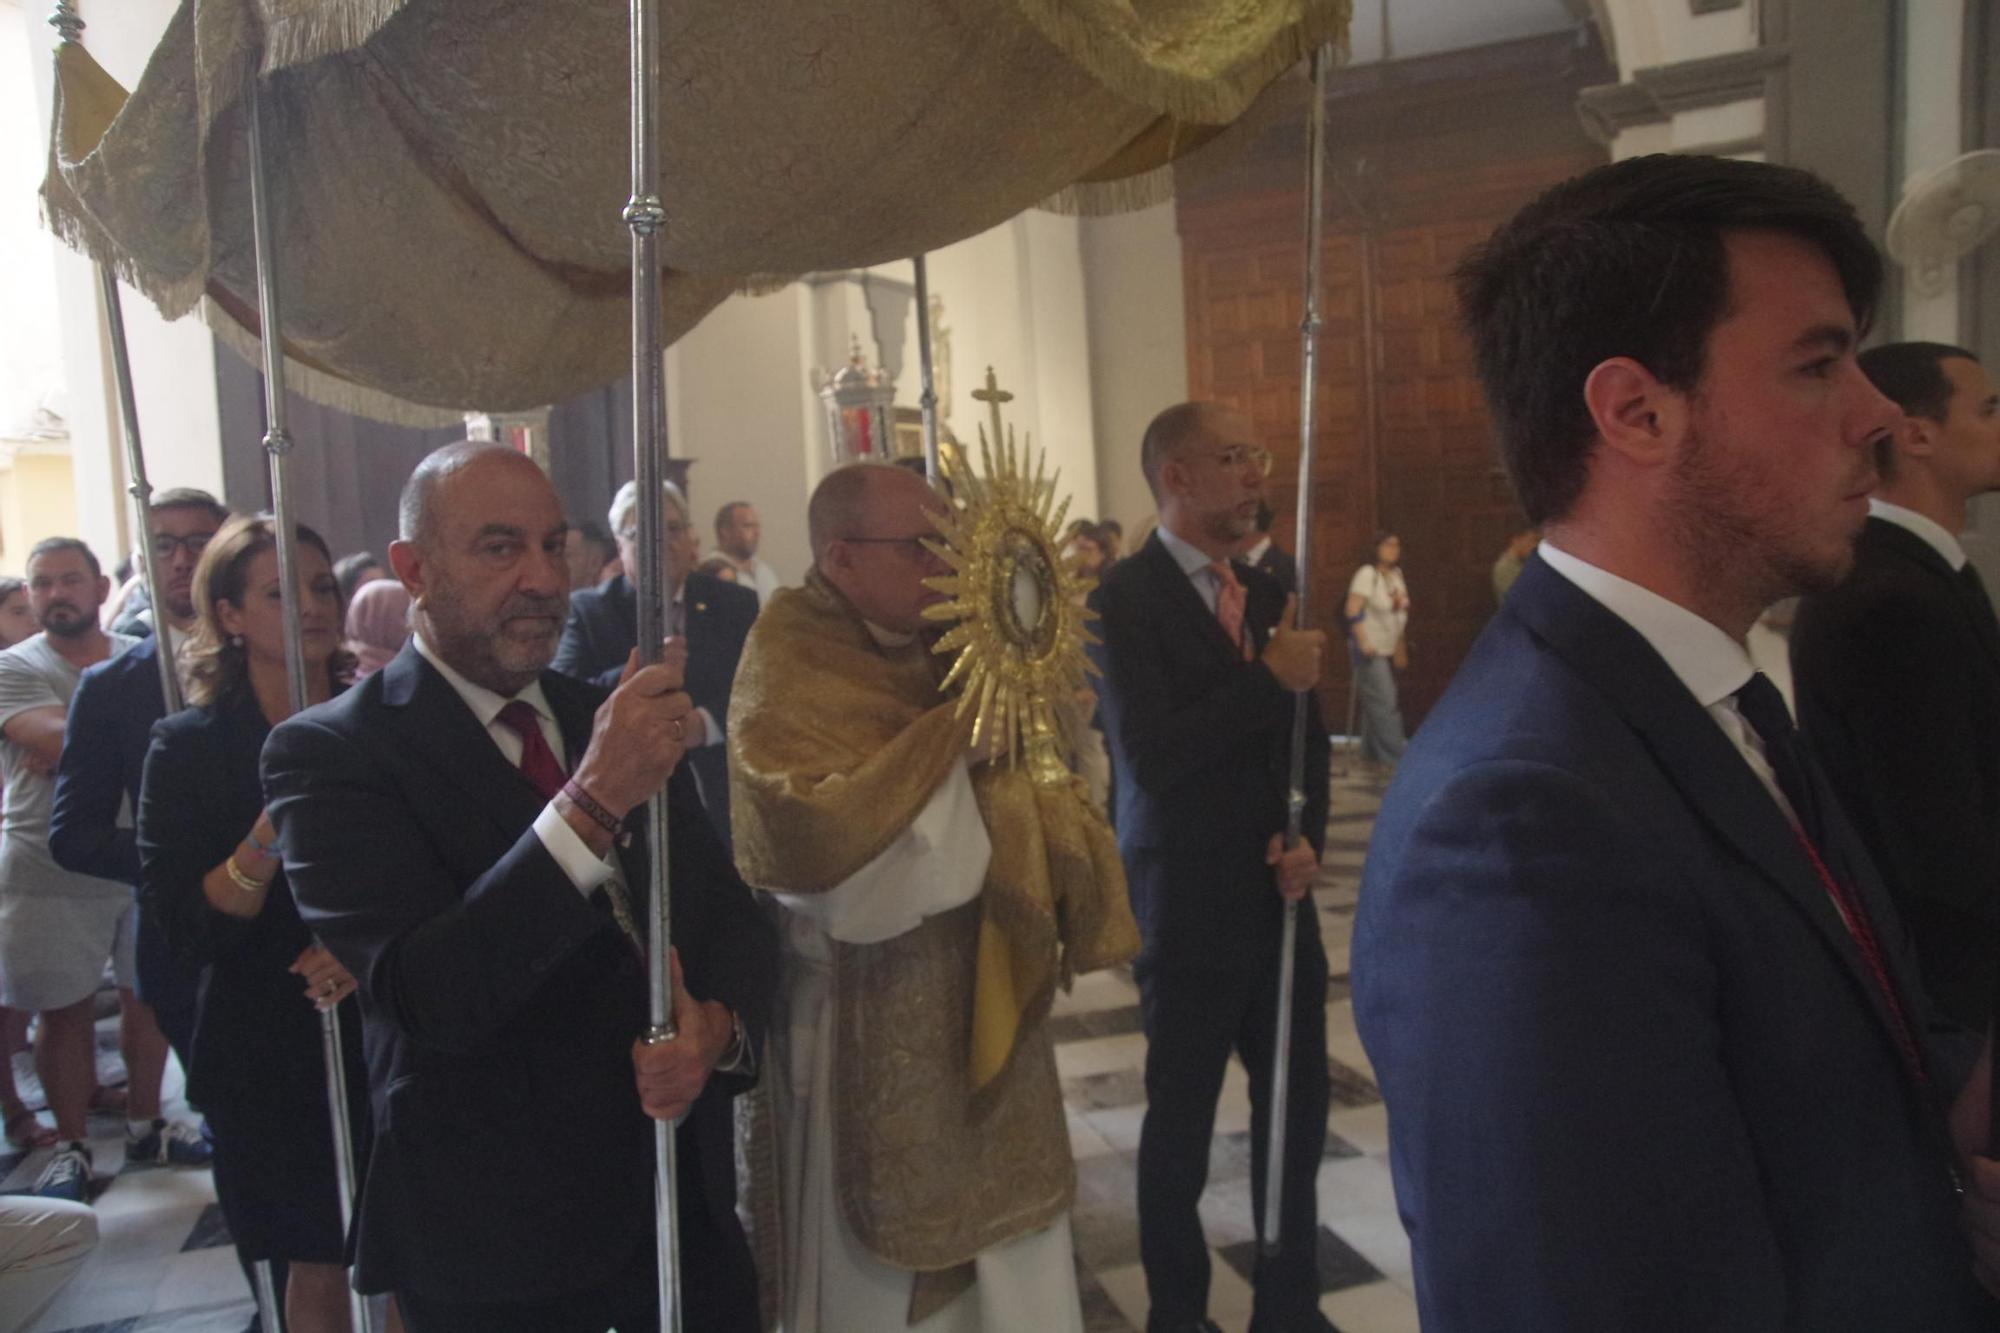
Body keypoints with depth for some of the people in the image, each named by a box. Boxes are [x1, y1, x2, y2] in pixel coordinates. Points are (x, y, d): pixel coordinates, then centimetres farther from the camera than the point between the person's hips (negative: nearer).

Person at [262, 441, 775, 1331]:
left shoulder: (612, 718, 3)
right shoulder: (330, 752, -12)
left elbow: (733, 915, 5)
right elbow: (423, 996, -23)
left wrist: (719, 1025, -17)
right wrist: (593, 803, -33)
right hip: (494, 1250, -4)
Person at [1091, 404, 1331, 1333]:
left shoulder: (1268, 592, 8)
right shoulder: (1125, 596, -12)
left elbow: (1306, 738, 13)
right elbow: (1149, 758, -22)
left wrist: (1307, 838, -4)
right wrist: (1270, 680, -18)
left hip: (1279, 898, 6)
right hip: (1189, 905, -6)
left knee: (1297, 1106, 14)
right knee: (1181, 1123, 10)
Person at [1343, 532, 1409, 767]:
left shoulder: (1397, 574, 10)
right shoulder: (1367, 574, -12)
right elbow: (1353, 611, -18)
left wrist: (1401, 644, 18)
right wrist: (1363, 642, -23)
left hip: (1389, 649, 8)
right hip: (1371, 649, -8)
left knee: (1375, 703, 13)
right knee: (1385, 703, -10)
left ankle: (1371, 752, 21)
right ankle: (1395, 755, -8)